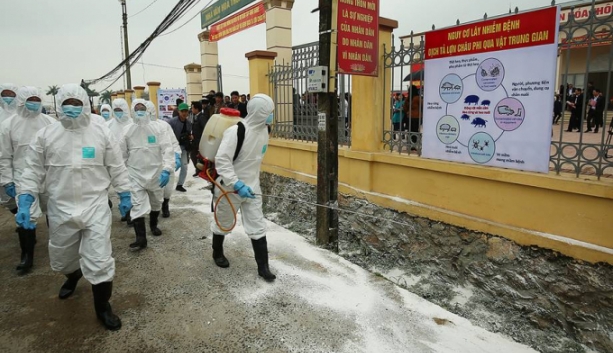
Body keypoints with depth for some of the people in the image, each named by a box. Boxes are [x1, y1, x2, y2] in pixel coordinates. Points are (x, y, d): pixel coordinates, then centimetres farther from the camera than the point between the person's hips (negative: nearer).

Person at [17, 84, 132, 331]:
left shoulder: (102, 133, -1)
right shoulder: (45, 135, 0)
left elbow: (116, 167, 4)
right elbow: (34, 171, 3)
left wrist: (124, 194, 5)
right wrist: (25, 202, -6)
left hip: (95, 206, -2)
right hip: (60, 208, 2)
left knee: (99, 261, -3)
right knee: (61, 258, 22)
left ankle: (102, 307, 16)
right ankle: (73, 275, 57)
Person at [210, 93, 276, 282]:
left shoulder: (263, 131, 0)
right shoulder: (235, 131, -24)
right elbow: (222, 160, -28)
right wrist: (237, 184, -32)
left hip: (252, 187, 6)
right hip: (231, 187, -6)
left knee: (257, 226, 5)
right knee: (223, 223, 16)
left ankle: (263, 266, 15)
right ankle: (217, 253, 42)